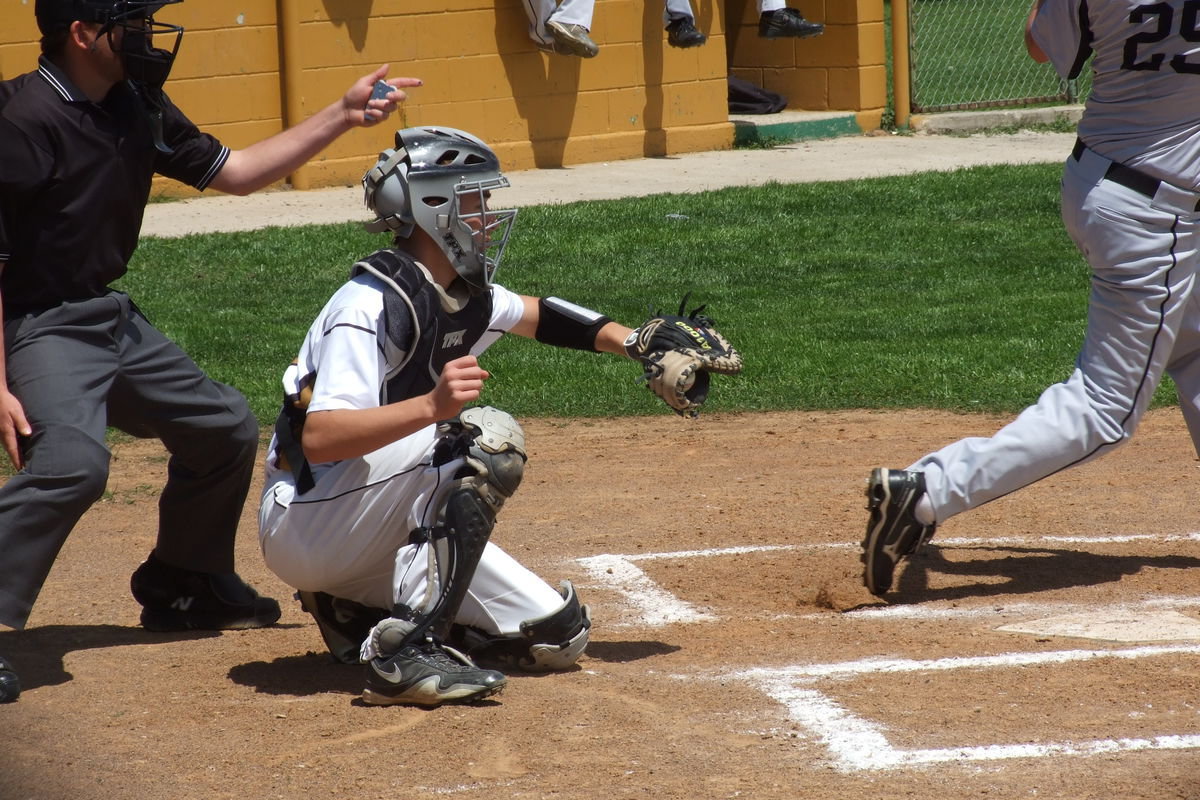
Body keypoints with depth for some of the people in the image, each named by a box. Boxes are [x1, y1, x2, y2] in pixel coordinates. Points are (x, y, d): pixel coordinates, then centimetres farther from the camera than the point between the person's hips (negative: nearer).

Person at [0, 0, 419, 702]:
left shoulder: (138, 109, 5)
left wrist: (341, 117, 8)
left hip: (114, 319, 9)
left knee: (225, 427, 19)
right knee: (73, 464, -33)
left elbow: (234, 172, 16)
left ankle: (184, 587, 37)